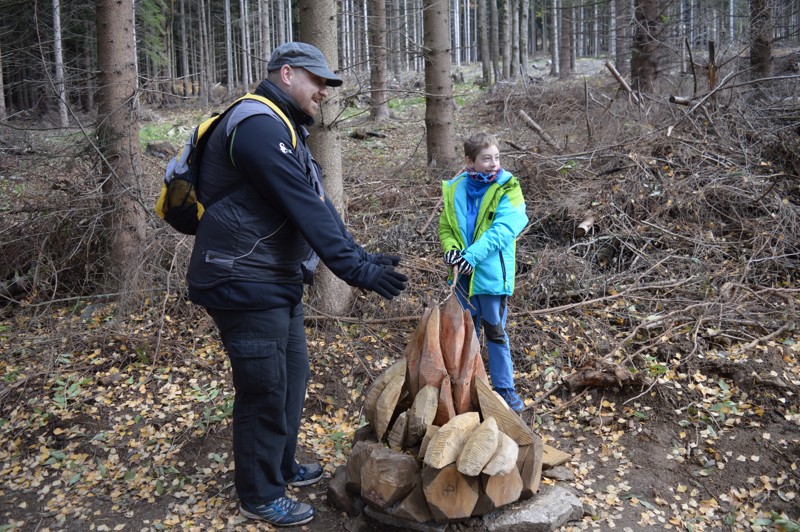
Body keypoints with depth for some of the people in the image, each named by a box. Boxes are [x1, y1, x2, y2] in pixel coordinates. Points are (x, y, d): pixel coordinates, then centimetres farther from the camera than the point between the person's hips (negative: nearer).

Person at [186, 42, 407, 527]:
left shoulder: (284, 130, 16)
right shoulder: (259, 125, -19)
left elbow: (318, 205, 12)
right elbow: (305, 210, -26)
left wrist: (360, 255, 3)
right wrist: (356, 269, -25)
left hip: (279, 282, 10)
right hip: (245, 286, -10)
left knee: (294, 376, 19)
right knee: (265, 391, 1)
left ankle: (282, 466, 38)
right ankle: (261, 496, 19)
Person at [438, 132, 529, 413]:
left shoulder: (507, 190, -10)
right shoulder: (455, 190, 0)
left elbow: (501, 231, -21)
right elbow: (445, 227, 8)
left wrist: (471, 255, -27)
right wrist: (451, 249, -13)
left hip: (492, 275, -4)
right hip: (463, 275, 4)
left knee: (496, 334, 8)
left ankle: (504, 388, 22)